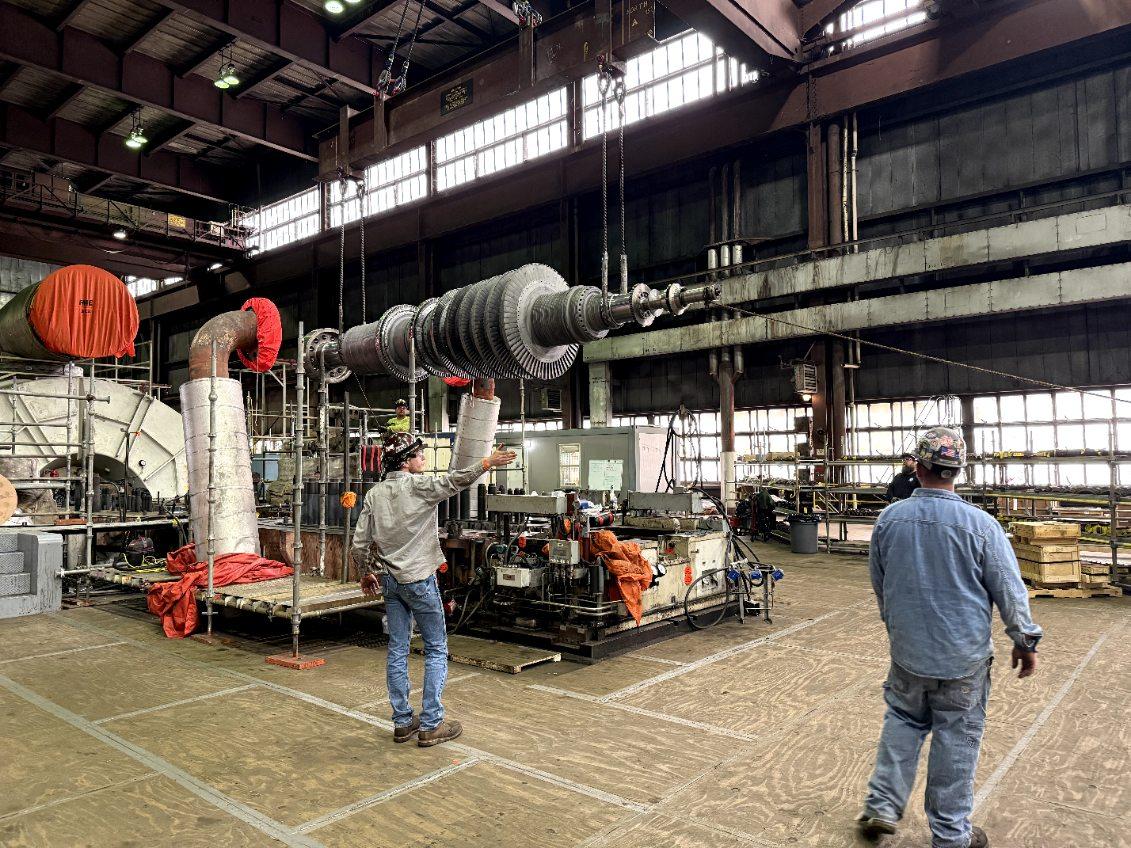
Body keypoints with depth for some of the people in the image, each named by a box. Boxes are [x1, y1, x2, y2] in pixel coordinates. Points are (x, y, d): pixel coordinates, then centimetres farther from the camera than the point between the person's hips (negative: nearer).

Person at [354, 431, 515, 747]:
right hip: (419, 579, -6)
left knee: (397, 650, 11)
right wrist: (487, 462, -19)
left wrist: (366, 573, 18)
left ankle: (402, 722, 20)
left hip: (389, 581, 6)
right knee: (436, 650, 4)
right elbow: (455, 481, -24)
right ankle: (430, 726, 6)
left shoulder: (374, 494, 4)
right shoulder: (418, 486, -13)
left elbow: (360, 542, 5)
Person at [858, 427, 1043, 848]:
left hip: (906, 649, 2)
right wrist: (1025, 641, 8)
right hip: (963, 656, -2)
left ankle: (882, 807, 22)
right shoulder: (980, 525, -16)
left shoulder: (888, 519, -7)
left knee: (902, 723, 19)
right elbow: (1009, 590, -7)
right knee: (956, 739, 10)